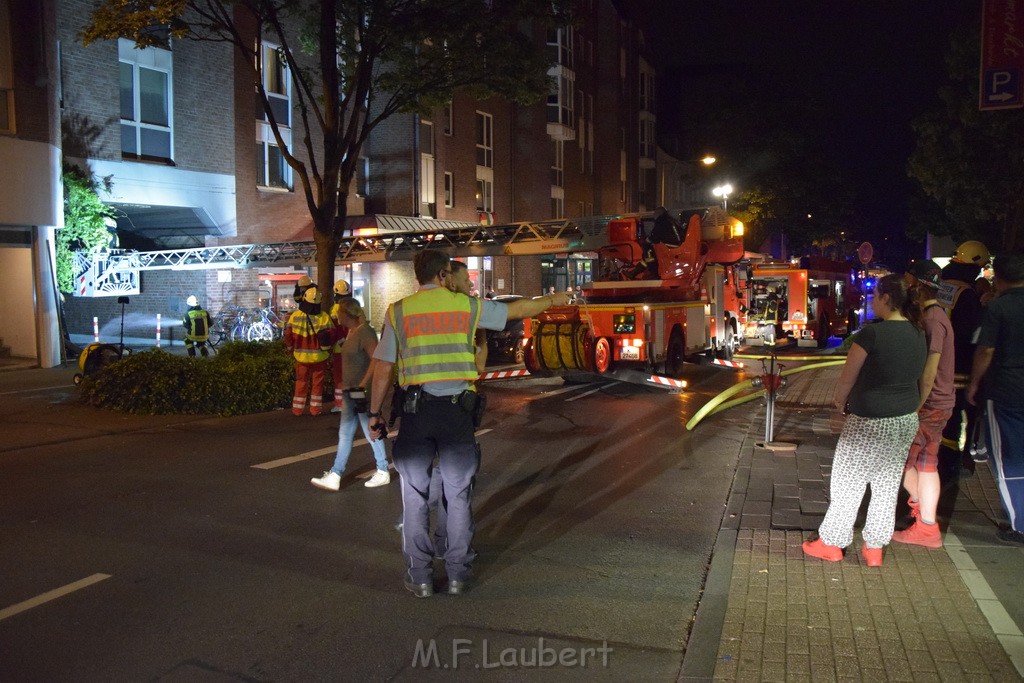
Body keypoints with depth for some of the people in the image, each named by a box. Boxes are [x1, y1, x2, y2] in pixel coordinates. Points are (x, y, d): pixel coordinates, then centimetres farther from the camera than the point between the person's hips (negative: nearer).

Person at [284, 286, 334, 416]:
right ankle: (315, 409, 12)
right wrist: (327, 349, 8)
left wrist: (291, 350, 13)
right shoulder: (324, 317, -12)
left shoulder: (295, 316, -8)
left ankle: (297, 409, 18)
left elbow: (288, 335, -3)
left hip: (301, 356, 2)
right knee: (317, 383, 10)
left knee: (301, 382, 14)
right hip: (319, 357, -1)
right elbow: (331, 336, -11)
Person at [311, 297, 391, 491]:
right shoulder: (351, 332, 13)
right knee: (344, 434, 9)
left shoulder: (365, 331, -16)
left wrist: (363, 385, -24)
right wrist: (344, 383, 17)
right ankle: (334, 476, 11)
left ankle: (383, 472, 17)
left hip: (363, 393, -10)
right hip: (350, 393, 10)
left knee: (372, 433, 3)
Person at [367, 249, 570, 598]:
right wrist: (552, 300, 34)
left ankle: (419, 578, 14)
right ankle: (457, 575, 19)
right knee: (459, 495, 11)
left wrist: (375, 413, 10)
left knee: (415, 495, 9)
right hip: (457, 409, 1)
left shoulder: (398, 311, 3)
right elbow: (518, 309, 17)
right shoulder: (466, 306, 4)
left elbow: (383, 368, 1)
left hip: (416, 410, 0)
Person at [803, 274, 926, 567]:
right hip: (907, 419, 7)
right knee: (888, 483, 14)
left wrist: (838, 400, 8)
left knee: (848, 482, 6)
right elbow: (914, 375, 10)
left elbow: (848, 377, -11)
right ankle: (874, 547, 23)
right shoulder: (918, 335, 4)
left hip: (870, 422, -7)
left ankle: (831, 543, 17)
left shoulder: (872, 333, -18)